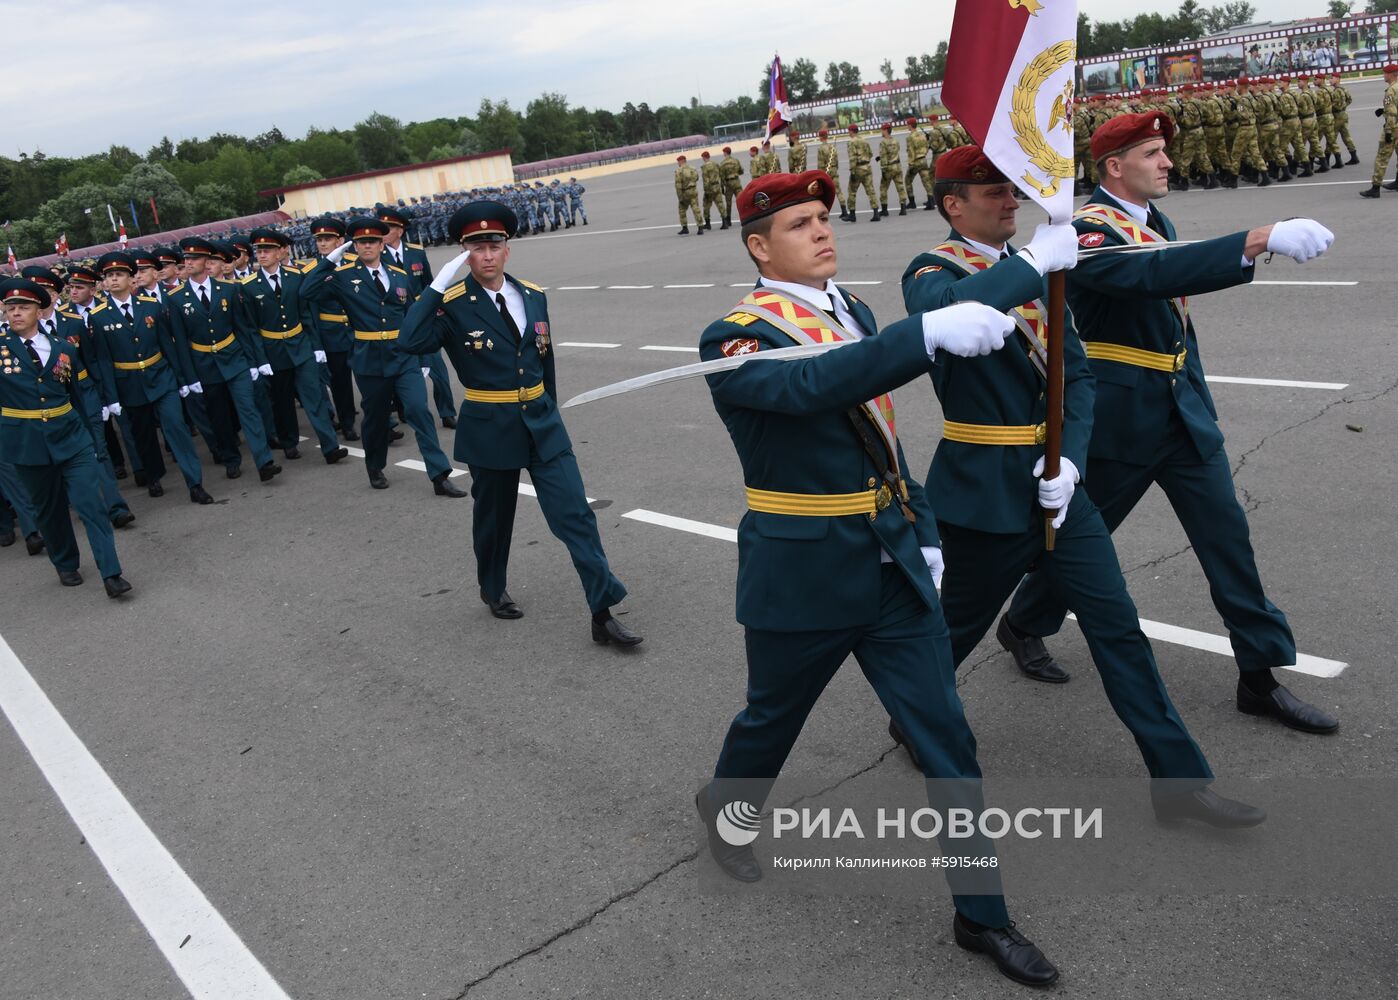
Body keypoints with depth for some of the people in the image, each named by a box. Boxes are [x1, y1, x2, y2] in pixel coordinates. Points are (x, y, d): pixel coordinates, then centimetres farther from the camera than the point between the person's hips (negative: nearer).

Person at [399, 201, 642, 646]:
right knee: (494, 518, 16)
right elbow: (408, 342, -28)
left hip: (542, 424, 3)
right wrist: (436, 287, -28)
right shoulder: (452, 306, -11)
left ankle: (603, 613, 2)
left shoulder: (534, 296, 3)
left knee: (576, 514, -3)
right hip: (491, 430, -3)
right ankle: (493, 590, 44)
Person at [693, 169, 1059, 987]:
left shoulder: (852, 309, 7)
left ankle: (982, 912, 21)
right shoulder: (736, 337, -14)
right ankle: (725, 810, 50)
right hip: (803, 576, -5)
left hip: (894, 565, 6)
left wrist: (924, 530, 12)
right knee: (773, 718, 17)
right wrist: (931, 333, -45)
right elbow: (811, 386, -37)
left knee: (948, 737, 6)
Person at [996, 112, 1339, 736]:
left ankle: (1260, 677, 16)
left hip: (1185, 410, 8)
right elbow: (1153, 272, -37)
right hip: (1118, 417, -7)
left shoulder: (1153, 219, 10)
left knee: (1227, 535, 6)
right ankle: (1022, 626, 34)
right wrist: (1261, 239, -45)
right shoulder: (1088, 228, -17)